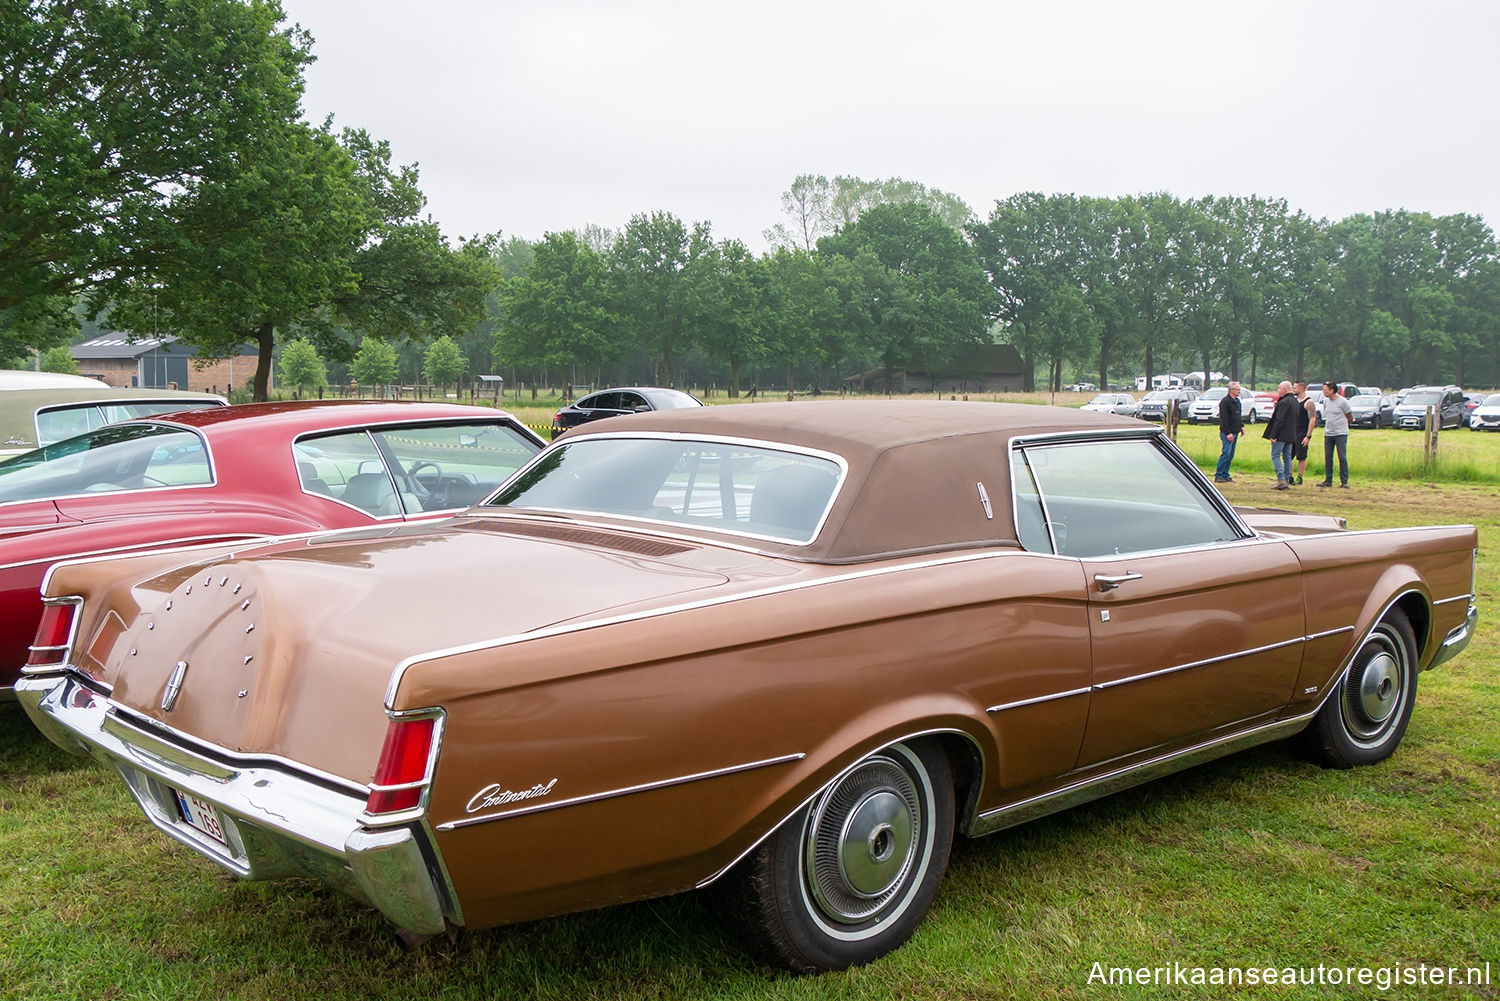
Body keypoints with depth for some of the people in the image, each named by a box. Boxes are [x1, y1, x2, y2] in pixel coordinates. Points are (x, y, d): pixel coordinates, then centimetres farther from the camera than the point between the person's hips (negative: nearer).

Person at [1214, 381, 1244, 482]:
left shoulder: (1237, 401, 16)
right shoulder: (1225, 402, -12)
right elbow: (1223, 419, -17)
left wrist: (1242, 425, 13)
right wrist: (1228, 433, -20)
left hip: (1235, 432, 9)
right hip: (1227, 433, -9)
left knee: (1230, 455, 9)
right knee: (1226, 453, -12)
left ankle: (1225, 475, 15)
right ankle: (1218, 475, -9)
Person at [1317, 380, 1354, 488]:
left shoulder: (1343, 402, -10)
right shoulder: (1326, 401, 8)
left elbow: (1349, 417, 1)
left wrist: (1343, 426, 12)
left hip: (1340, 434, -6)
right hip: (1328, 433, 6)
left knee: (1342, 457, -5)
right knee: (1327, 458, 7)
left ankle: (1344, 482, -2)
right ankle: (1328, 480, 15)